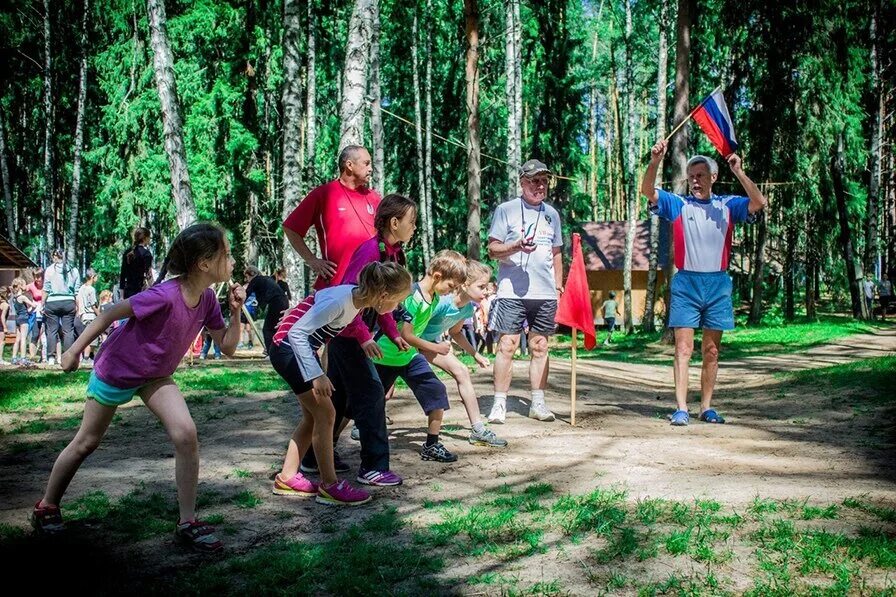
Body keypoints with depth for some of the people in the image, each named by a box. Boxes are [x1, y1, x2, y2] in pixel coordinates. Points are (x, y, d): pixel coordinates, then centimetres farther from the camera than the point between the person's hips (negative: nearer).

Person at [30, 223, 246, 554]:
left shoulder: (207, 299, -13)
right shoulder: (165, 296, -34)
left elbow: (227, 346, -4)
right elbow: (110, 314, -24)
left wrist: (236, 311, -19)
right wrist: (75, 350, -17)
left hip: (155, 375, 5)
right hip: (115, 371, -5)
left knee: (186, 434, -14)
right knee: (86, 442, 12)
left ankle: (187, 522, -5)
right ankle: (46, 507, 36)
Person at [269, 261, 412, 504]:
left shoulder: (357, 296, -5)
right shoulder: (339, 301, -30)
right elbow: (296, 333, -30)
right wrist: (316, 375, -34)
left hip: (304, 348, 9)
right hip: (288, 347, -9)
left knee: (313, 416, 13)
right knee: (325, 413, -8)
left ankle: (287, 478, 22)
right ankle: (330, 486, 0)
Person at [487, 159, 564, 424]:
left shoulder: (552, 214, 15)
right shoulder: (506, 210, 1)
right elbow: (492, 249, -2)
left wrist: (559, 286, 16)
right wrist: (517, 246, -19)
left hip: (545, 293, 4)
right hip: (512, 292, -4)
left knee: (540, 348, 7)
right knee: (507, 346, -5)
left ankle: (537, 403, 14)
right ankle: (499, 403, 1)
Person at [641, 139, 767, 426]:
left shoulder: (727, 205, 8)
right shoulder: (678, 205, 5)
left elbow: (759, 203, -6)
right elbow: (647, 191, -7)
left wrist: (739, 172, -15)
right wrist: (655, 162, -24)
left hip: (718, 284, 2)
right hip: (686, 283, -2)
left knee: (712, 351, 7)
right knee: (683, 349, -5)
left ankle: (707, 407, 16)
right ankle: (681, 408, -5)